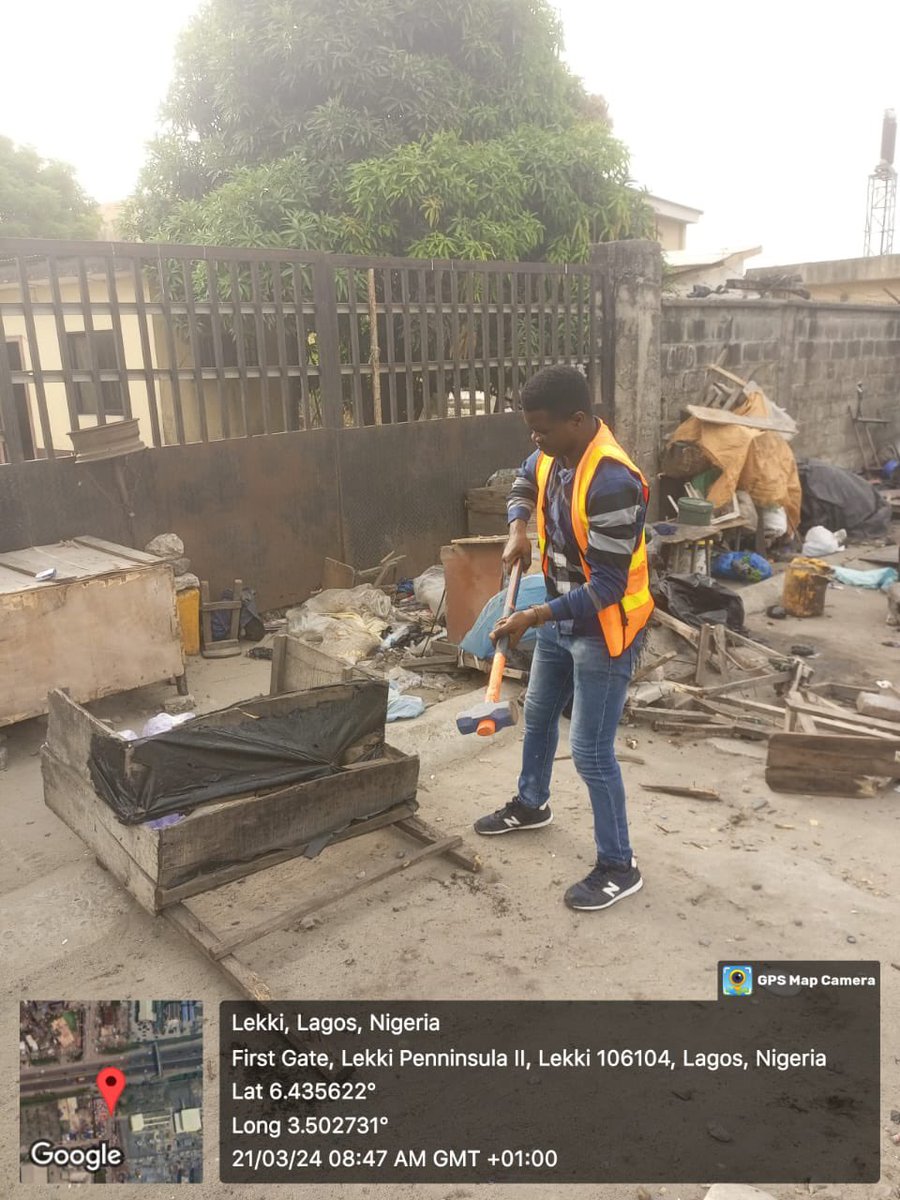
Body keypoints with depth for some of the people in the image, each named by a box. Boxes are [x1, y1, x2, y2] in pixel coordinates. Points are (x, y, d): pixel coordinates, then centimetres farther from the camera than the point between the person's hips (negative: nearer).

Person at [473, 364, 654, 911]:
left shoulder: (614, 482, -31)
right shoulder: (554, 455, -4)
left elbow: (606, 587, -29)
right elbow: (525, 486, 20)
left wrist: (532, 617, -29)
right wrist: (519, 529, -1)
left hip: (604, 631, -9)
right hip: (563, 619, 9)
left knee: (591, 751, -1)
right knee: (539, 713, 24)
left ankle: (619, 867, 18)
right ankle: (531, 805, 49)